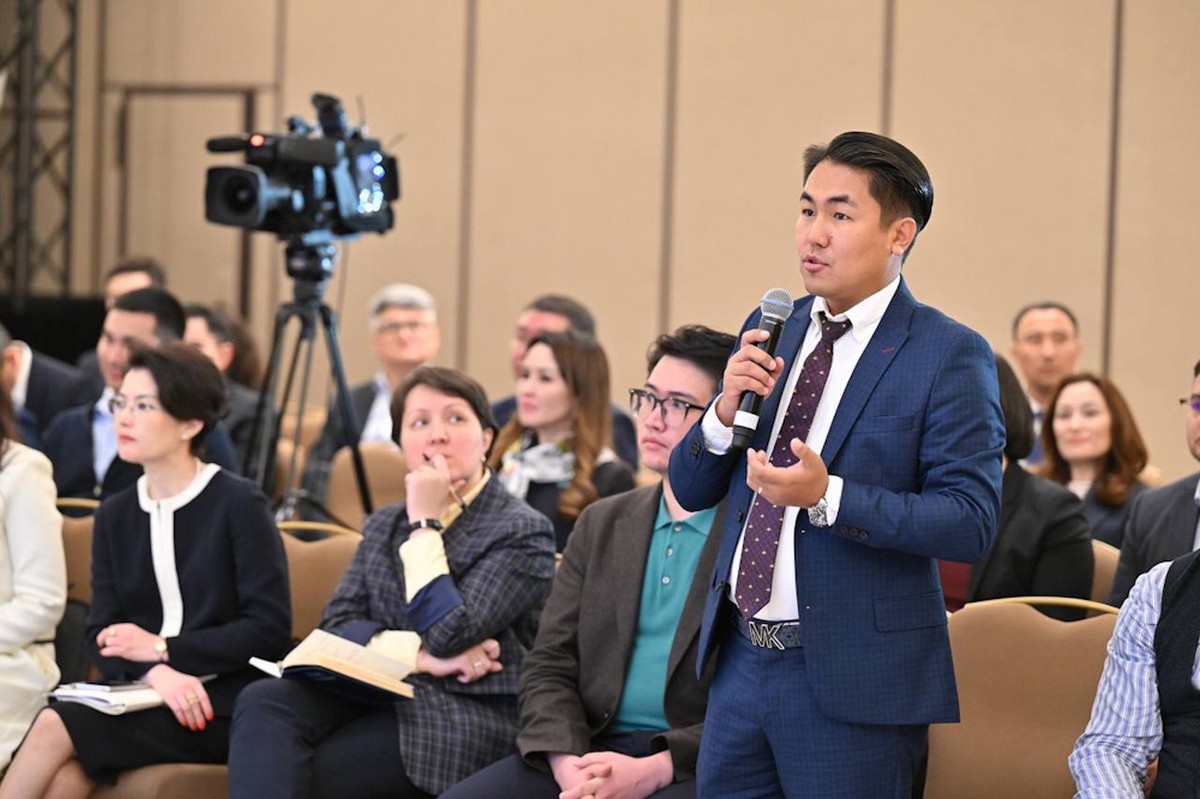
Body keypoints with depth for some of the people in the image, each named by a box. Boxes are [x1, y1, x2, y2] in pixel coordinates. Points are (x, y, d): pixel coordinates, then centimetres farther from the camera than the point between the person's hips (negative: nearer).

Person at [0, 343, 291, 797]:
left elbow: (270, 629, -8)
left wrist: (161, 648, -10)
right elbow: (102, 635, 7)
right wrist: (155, 673, -16)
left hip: (224, 707, -5)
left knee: (56, 728, -27)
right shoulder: (115, 516, 15)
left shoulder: (238, 504, -2)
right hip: (145, 694, 5)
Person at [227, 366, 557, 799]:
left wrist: (425, 524, -7)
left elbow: (449, 635, -13)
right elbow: (336, 625, 7)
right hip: (376, 693, 6)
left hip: (468, 718, -6)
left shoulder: (523, 532, 0)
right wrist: (417, 654, -11)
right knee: (263, 702, -27)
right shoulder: (383, 527, 21)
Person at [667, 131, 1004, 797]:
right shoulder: (770, 330, 10)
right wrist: (726, 410, -9)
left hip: (853, 680, -6)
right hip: (741, 660, 6)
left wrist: (829, 496, -26)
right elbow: (690, 489, 12)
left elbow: (971, 522, -16)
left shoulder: (949, 356, -9)